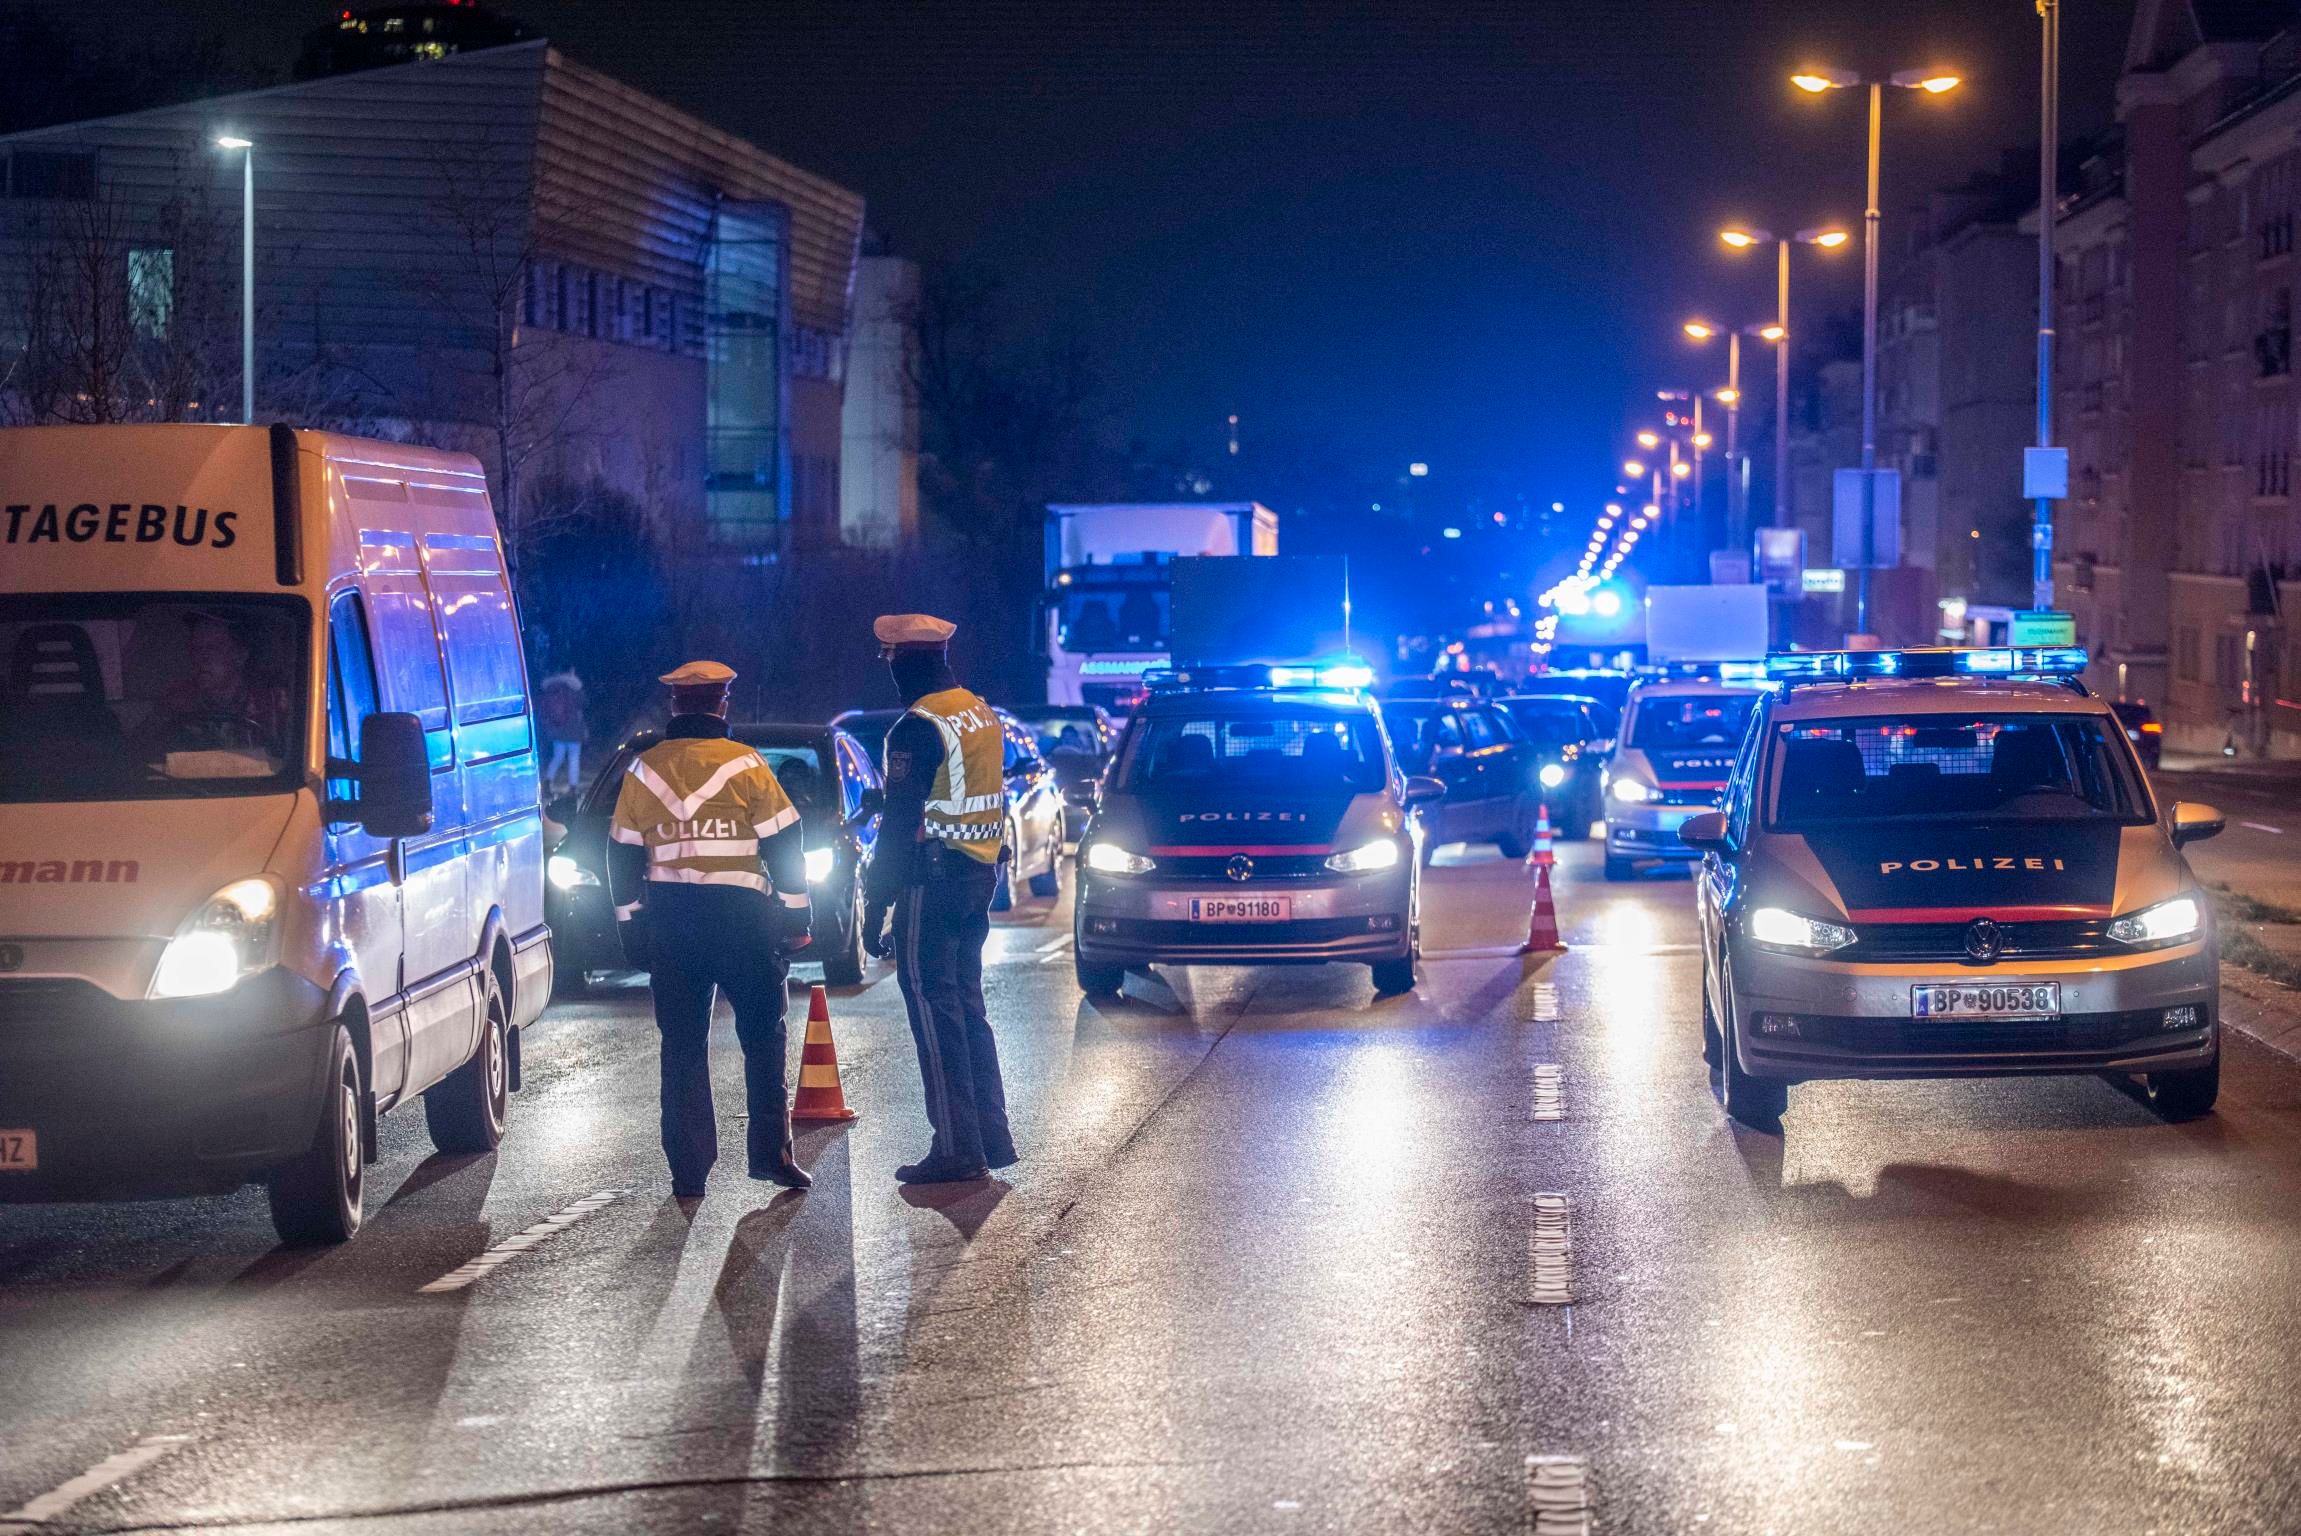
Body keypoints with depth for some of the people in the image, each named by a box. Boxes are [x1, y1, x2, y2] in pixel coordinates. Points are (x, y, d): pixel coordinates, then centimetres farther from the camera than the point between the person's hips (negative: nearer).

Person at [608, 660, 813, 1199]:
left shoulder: (643, 770, 6)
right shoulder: (745, 765, -4)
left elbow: (623, 855, 10)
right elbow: (783, 845, -4)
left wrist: (630, 922, 16)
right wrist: (797, 914, 2)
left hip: (669, 919, 3)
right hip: (740, 915, -3)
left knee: (683, 1045, 6)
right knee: (763, 1035, 8)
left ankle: (689, 1170, 4)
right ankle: (770, 1151, 2)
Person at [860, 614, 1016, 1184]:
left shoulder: (918, 726, -16)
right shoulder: (982, 714, 12)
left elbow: (900, 822, -18)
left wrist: (875, 906, -15)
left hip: (931, 882, -9)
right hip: (979, 877, 9)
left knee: (935, 1013, -5)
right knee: (967, 1004, 16)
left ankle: (956, 1148, -5)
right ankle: (992, 1138, 19)